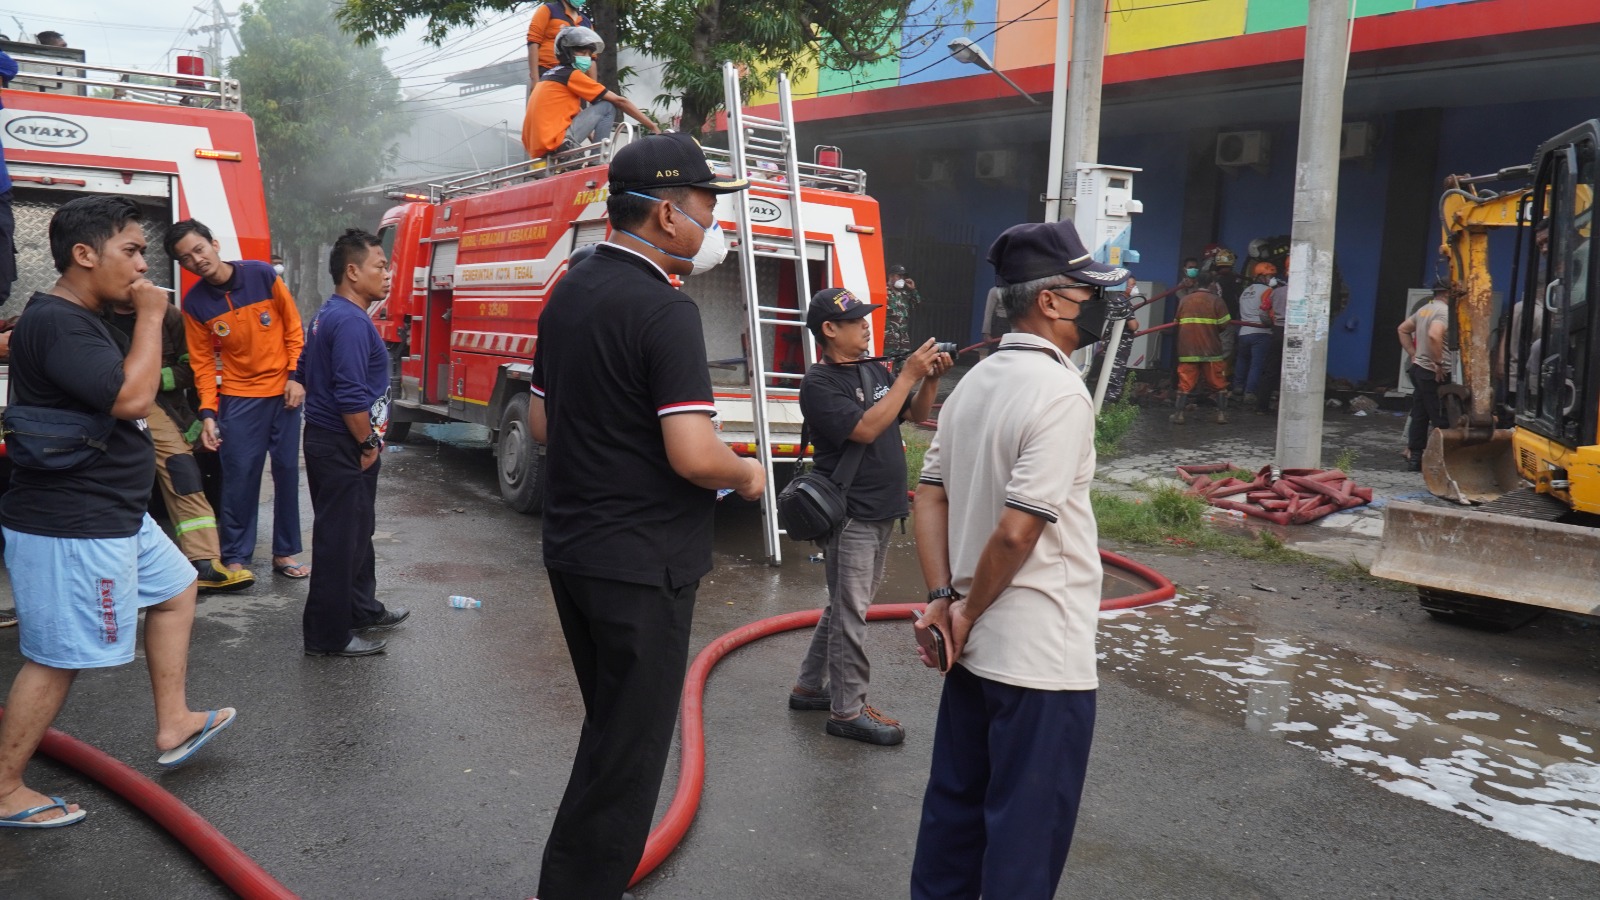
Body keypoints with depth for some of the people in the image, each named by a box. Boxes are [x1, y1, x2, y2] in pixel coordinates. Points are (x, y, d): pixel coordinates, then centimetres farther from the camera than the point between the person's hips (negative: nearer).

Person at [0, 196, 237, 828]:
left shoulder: (79, 320, 11)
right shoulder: (55, 323, -22)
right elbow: (132, 396, -29)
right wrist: (150, 316, -20)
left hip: (112, 513, 11)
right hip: (70, 529, -11)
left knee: (175, 589, 20)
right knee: (57, 657, 0)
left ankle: (173, 725, 30)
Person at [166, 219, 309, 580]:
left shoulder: (263, 275, -8)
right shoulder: (194, 304, -4)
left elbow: (294, 327, 0)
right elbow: (203, 363, -1)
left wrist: (296, 376, -7)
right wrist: (207, 412, -10)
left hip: (283, 390, 0)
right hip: (239, 397, 0)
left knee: (287, 470, 6)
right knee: (239, 476, 0)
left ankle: (285, 552, 16)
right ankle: (235, 556, 12)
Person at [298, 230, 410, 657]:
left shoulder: (329, 315, 13)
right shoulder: (352, 322, -20)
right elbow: (351, 396, -27)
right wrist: (368, 445, -15)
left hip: (329, 441, 11)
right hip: (342, 448, -11)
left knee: (357, 531, 20)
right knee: (340, 540, -3)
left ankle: (362, 610, 33)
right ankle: (327, 635, 6)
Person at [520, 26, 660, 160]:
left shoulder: (551, 75, 21)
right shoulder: (573, 75, -4)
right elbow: (620, 101, -3)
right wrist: (653, 127, 0)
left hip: (536, 149, 9)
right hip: (556, 144, -9)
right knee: (608, 106, -4)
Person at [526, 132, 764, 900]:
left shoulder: (568, 291, 8)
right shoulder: (664, 311, -19)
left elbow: (541, 423, 14)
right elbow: (694, 455, -24)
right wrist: (748, 475, -5)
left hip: (570, 548, 9)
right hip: (640, 563, -9)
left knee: (607, 732, 22)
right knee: (628, 753, 5)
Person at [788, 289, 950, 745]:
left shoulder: (874, 370, 11)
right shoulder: (819, 384, -13)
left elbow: (916, 415, 16)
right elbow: (865, 429, -23)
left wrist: (931, 378, -2)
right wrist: (908, 375, -21)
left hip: (882, 511, 8)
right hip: (851, 515, -8)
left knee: (845, 606, 16)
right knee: (851, 613, -2)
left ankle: (809, 686, 29)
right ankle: (848, 710, 8)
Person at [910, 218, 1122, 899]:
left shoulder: (973, 383, 7)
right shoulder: (1060, 392, -18)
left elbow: (929, 497, 8)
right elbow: (1017, 531, -23)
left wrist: (943, 600, 3)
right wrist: (968, 613, -9)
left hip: (976, 645, 8)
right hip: (1041, 657, -8)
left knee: (955, 803, 20)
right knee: (1027, 828, 7)